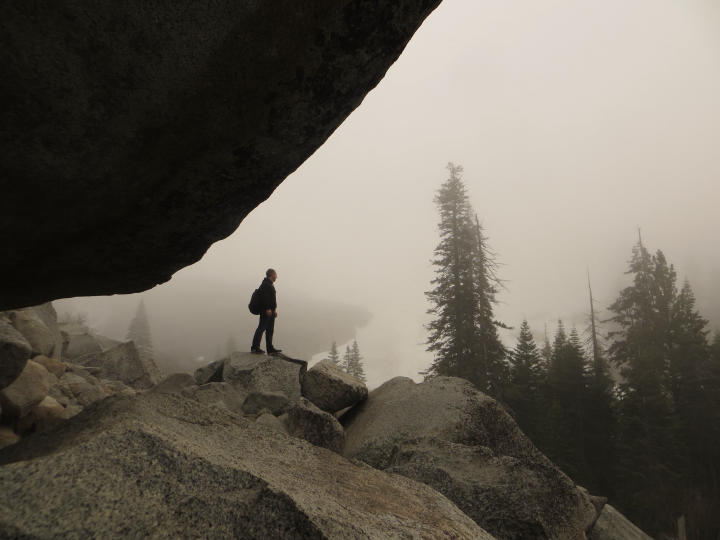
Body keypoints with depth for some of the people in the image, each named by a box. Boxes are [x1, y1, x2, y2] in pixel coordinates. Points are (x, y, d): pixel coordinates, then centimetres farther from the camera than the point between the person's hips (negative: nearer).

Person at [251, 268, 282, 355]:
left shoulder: (270, 284, 21)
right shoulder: (265, 284, -11)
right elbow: (264, 297, -21)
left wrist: (274, 309, 24)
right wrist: (268, 309, -25)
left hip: (270, 311, 10)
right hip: (266, 311, -10)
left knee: (270, 330, 10)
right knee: (262, 328, -8)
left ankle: (270, 349, 13)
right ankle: (254, 347, -5)